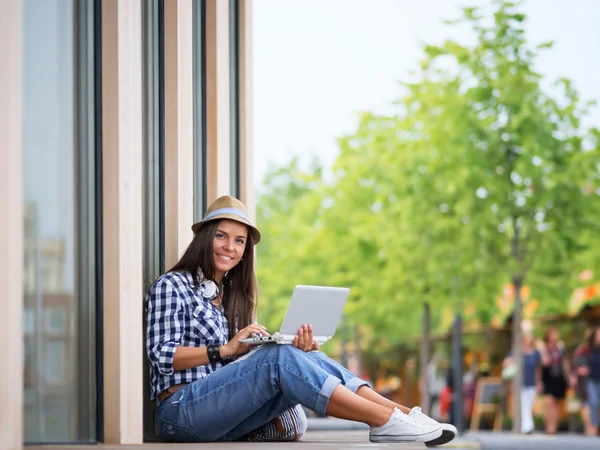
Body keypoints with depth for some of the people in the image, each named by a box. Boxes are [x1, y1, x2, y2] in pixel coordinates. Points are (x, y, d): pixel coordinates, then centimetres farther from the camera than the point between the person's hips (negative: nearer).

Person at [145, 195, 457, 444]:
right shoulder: (171, 286, 1)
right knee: (278, 358, -27)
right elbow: (163, 355, -10)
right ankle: (385, 420, -32)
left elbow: (247, 360, 10)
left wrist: (294, 350, -10)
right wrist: (227, 349, -20)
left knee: (307, 358, -16)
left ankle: (401, 413, -27)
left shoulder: (231, 294, 22)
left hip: (224, 416, 6)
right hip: (182, 412, -6)